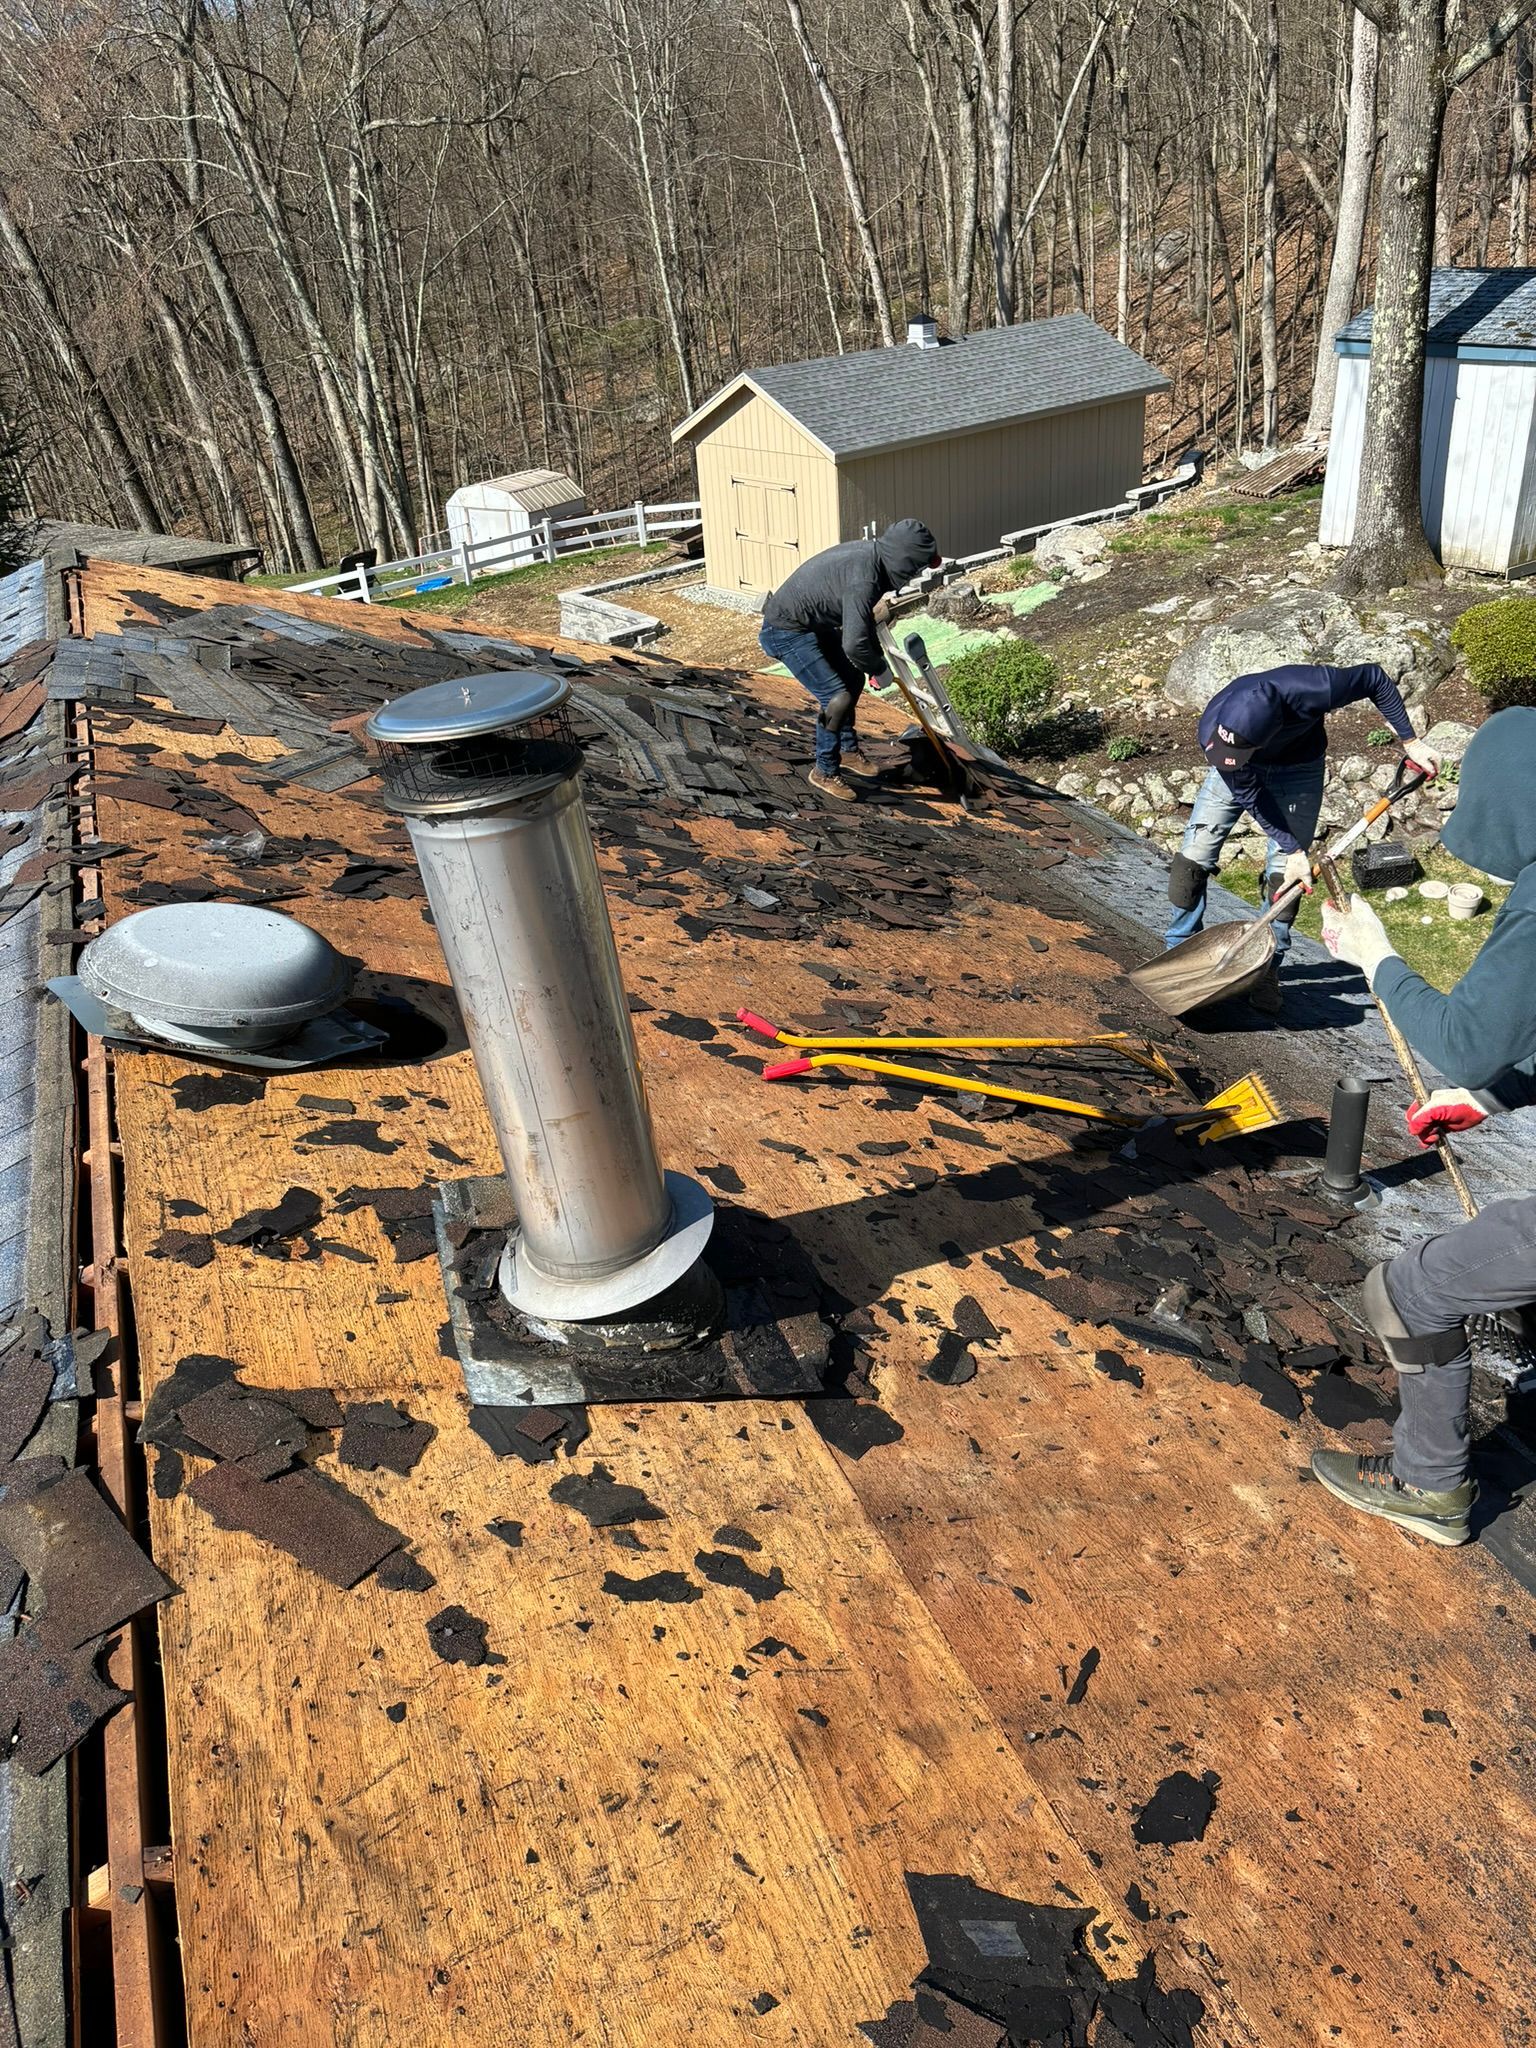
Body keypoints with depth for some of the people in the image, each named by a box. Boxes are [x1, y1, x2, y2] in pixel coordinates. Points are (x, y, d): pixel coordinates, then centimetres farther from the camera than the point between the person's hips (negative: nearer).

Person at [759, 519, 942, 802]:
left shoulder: (871, 553, -2)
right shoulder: (863, 580, -32)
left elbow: (862, 619, 15)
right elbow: (854, 645, -35)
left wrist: (877, 656, 14)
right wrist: (878, 668, -16)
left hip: (816, 624, 10)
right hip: (787, 631, -10)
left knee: (853, 679, 18)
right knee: (837, 697, -13)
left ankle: (848, 751, 35)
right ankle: (825, 772, 4)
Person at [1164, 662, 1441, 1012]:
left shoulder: (1309, 690, -42)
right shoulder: (1212, 731, -36)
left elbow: (1375, 679, -21)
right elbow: (1249, 795, -23)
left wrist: (1410, 742, -19)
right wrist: (1294, 850, -22)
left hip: (1298, 769, 0)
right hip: (1241, 772, 1)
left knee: (1284, 872, -6)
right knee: (1193, 855, -9)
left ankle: (1266, 969, 7)